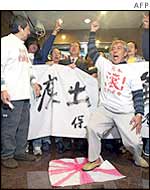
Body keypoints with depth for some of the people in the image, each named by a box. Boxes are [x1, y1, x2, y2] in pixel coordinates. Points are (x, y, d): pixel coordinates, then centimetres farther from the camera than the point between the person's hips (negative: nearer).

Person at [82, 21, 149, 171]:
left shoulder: (131, 71, 0)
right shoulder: (105, 64, 7)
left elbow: (138, 94, -1)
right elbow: (91, 51, 10)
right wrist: (93, 32, 8)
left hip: (126, 113, -1)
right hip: (105, 109, 2)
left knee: (133, 142, -7)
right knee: (92, 128, -20)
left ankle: (138, 158, 29)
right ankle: (94, 159, 1)